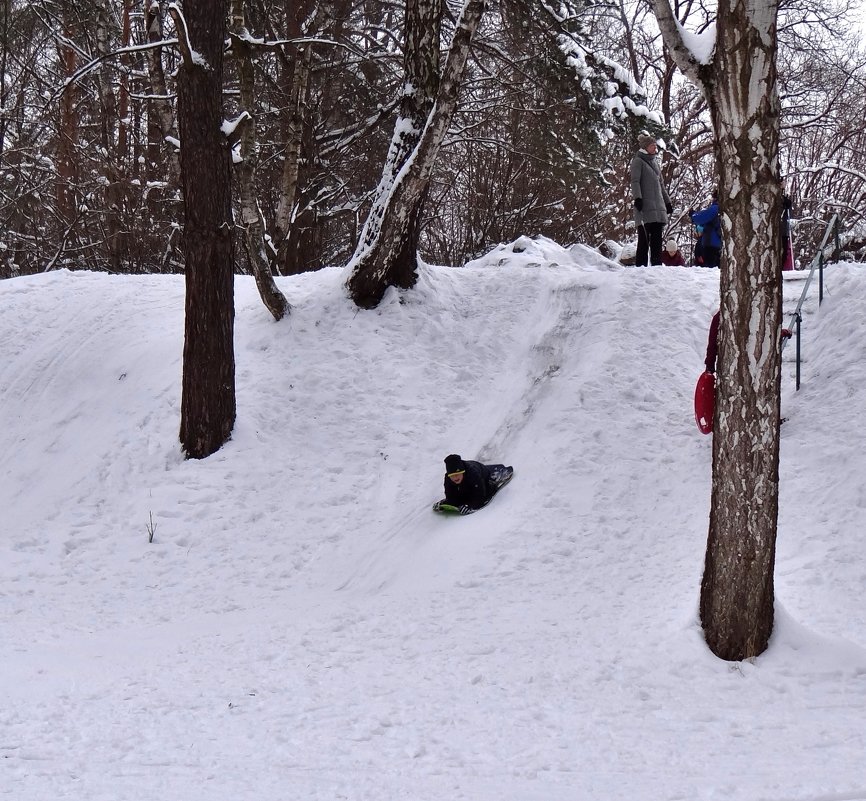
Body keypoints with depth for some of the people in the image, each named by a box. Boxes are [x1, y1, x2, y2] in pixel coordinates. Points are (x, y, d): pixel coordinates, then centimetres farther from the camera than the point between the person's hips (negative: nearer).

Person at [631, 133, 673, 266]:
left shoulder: (655, 162, 23)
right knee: (644, 239, -10)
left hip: (658, 206, 7)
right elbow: (635, 181, -9)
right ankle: (640, 266, -11)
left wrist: (668, 201, 25)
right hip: (645, 207, -7)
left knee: (657, 239, 4)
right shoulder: (638, 161, 1)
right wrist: (637, 198, -22)